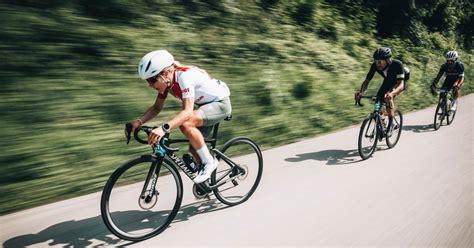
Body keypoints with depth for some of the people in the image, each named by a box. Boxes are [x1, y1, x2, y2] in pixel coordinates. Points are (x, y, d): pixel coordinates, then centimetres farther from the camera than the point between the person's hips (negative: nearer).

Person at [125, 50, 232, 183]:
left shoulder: (184, 77, -31)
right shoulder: (166, 81, -7)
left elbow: (188, 112, -42)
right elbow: (156, 107, 0)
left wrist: (164, 128, -55)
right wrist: (138, 122, -16)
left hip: (221, 103, -9)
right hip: (207, 105, 9)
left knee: (186, 124, -30)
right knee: (194, 148, 6)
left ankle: (209, 162, -13)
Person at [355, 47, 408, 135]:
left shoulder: (397, 64, -38)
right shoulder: (375, 65, -27)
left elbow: (401, 84, -43)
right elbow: (367, 81, -22)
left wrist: (392, 93, -65)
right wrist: (361, 92, -43)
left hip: (399, 82, -4)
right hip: (388, 81, 5)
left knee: (388, 98, -32)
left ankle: (390, 125, -22)